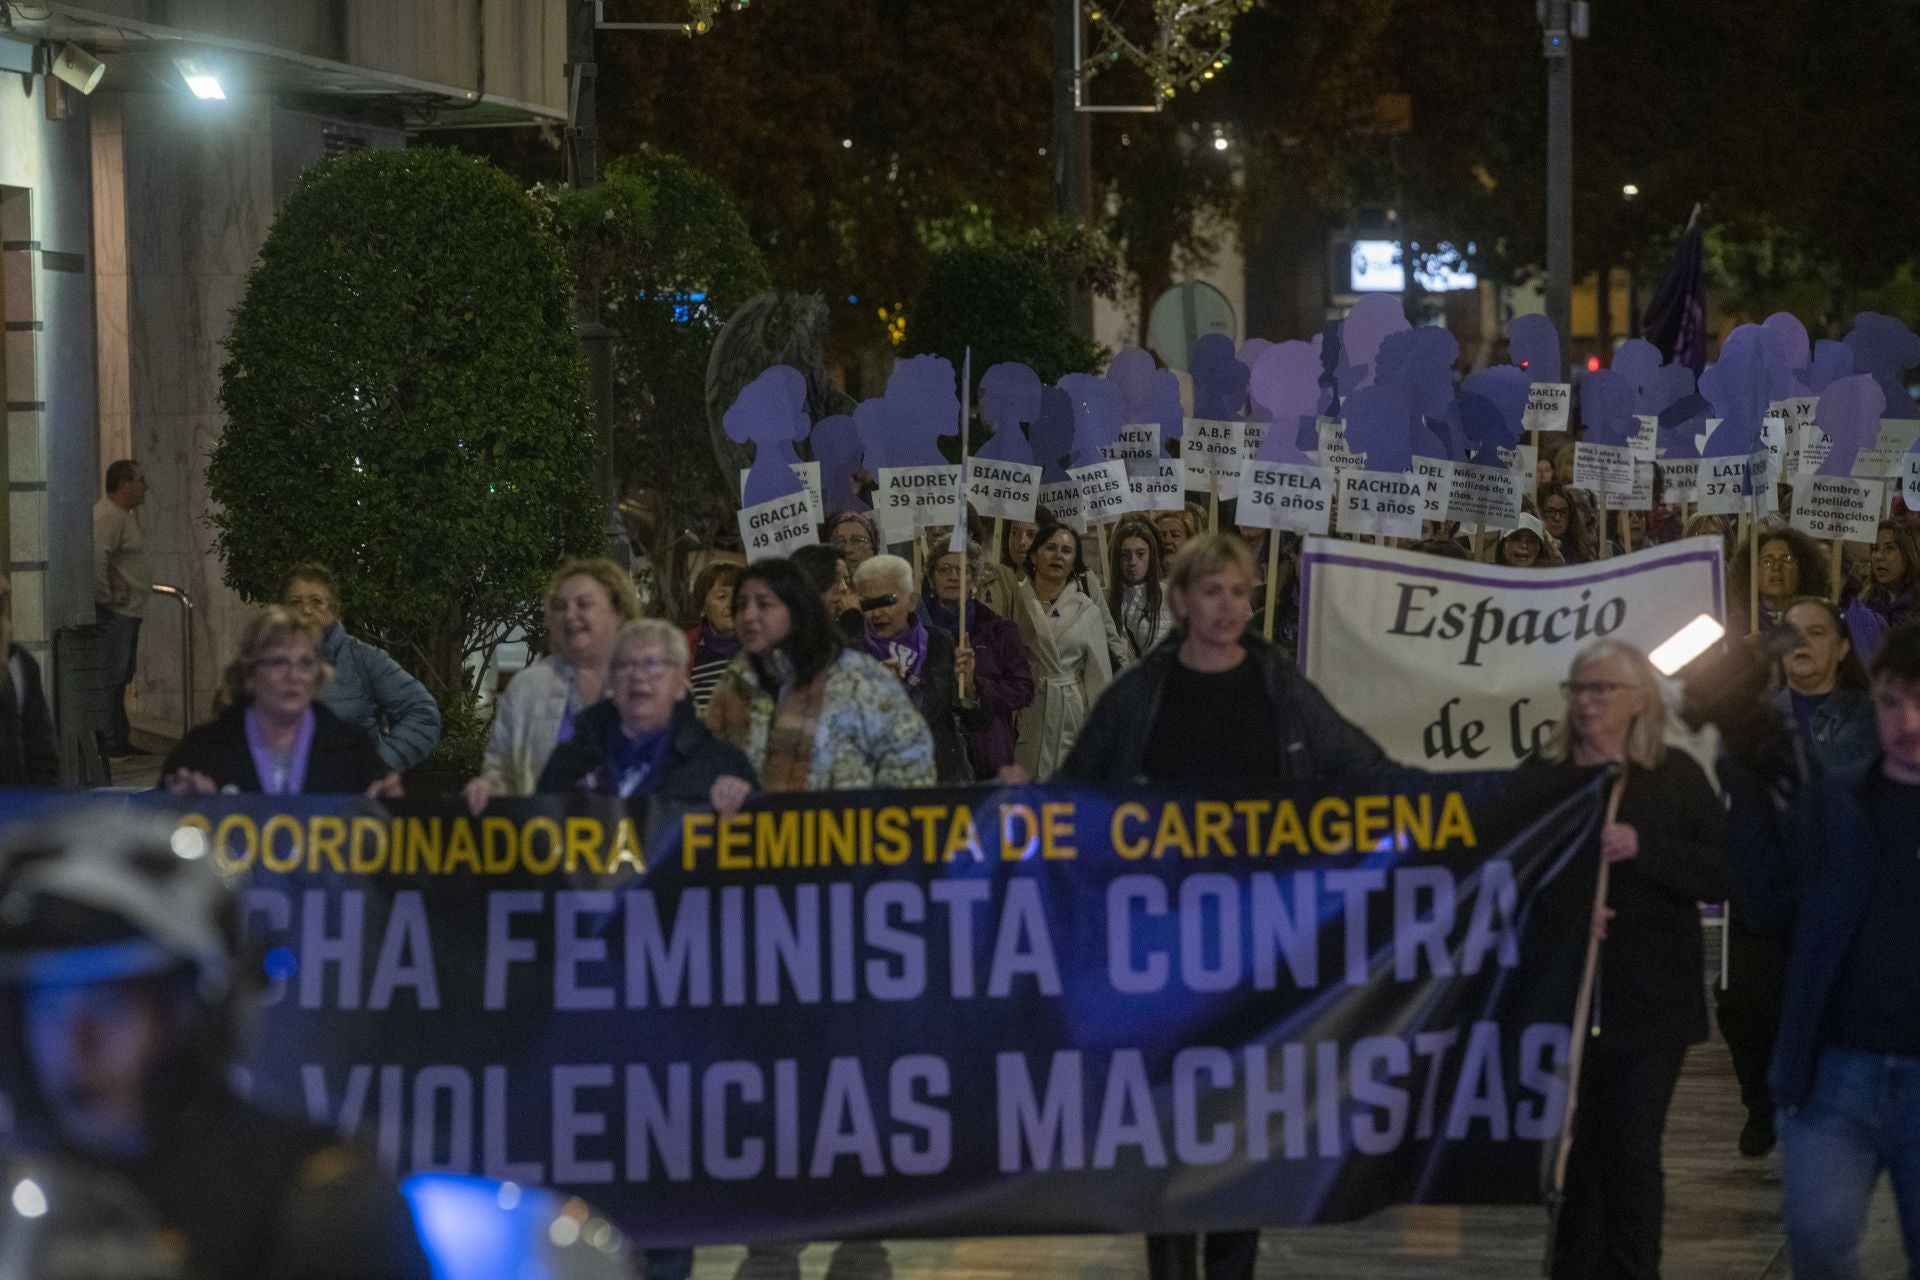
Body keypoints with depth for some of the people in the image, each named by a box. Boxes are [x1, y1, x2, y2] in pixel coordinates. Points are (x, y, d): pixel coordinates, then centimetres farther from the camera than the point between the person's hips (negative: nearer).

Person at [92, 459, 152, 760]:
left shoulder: (124, 515, 17)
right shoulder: (108, 517, -17)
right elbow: (95, 558, -29)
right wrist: (105, 597, -22)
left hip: (128, 611, 11)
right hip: (114, 611, -11)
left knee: (121, 678, 15)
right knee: (111, 677, -10)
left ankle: (120, 741, 21)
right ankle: (108, 744, -10)